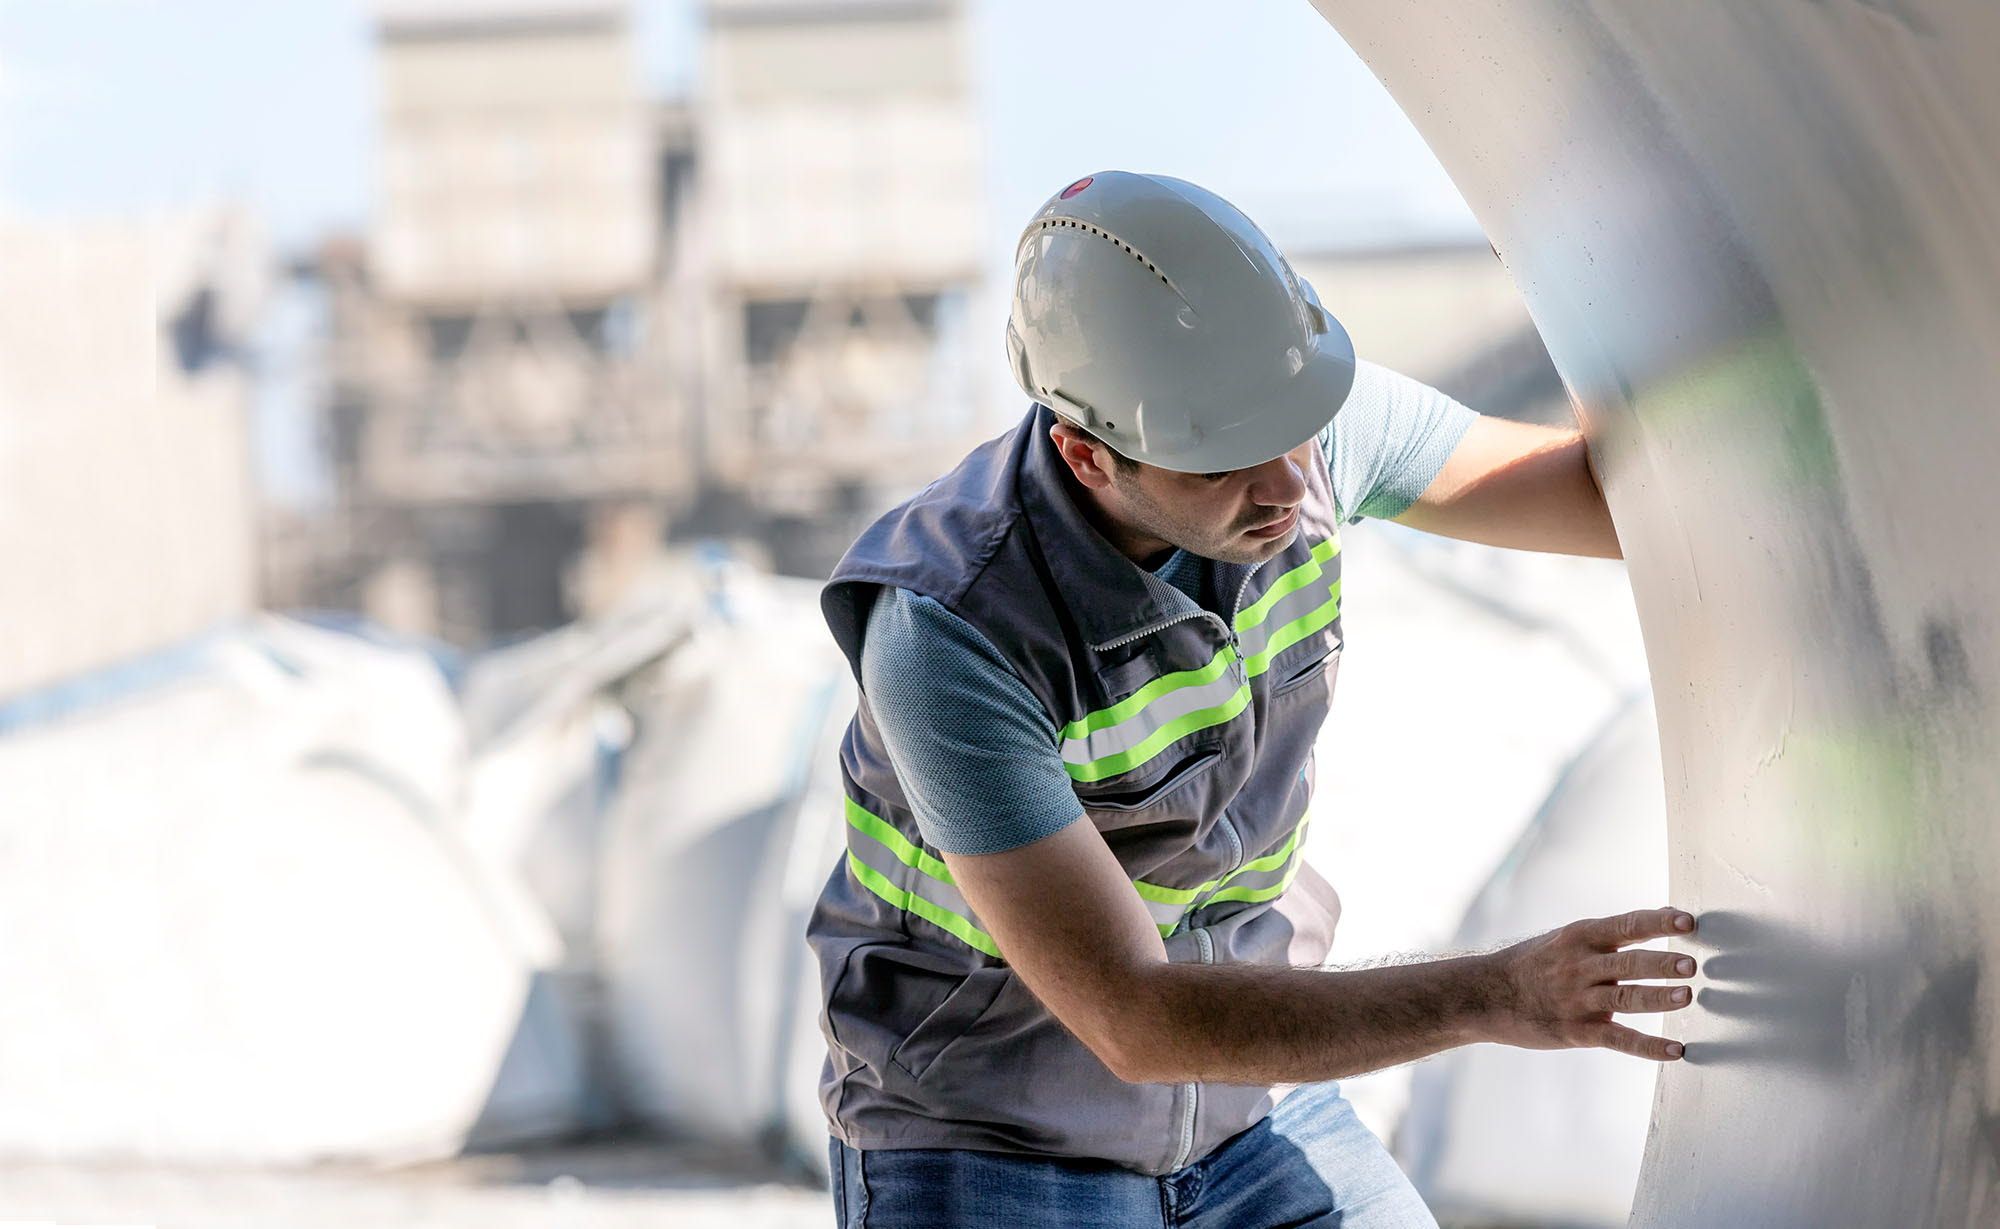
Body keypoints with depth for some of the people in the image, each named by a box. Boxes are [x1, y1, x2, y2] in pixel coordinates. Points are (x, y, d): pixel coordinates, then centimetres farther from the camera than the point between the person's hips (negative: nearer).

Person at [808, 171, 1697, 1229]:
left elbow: (1613, 490, -5)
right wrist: (1496, 998, -40)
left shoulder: (1294, 412, -19)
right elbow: (1134, 1021, -35)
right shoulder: (949, 635, -36)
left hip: (1246, 1121, 6)